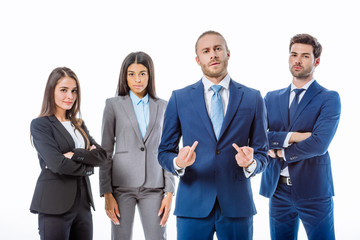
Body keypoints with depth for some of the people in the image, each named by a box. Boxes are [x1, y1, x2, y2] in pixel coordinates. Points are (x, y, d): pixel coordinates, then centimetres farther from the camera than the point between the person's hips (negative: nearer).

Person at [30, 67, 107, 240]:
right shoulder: (40, 125, -4)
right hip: (55, 204, -6)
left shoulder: (79, 125, 16)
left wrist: (75, 155, -12)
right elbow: (57, 164, -15)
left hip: (82, 203, 6)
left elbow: (101, 155, 2)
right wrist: (87, 165, -3)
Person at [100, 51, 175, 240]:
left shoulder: (162, 106, 9)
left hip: (154, 185, 1)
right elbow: (106, 151, 2)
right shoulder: (114, 105, 3)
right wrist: (107, 193, -4)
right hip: (122, 185, -1)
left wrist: (169, 192, 2)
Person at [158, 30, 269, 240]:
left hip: (237, 205, 1)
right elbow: (164, 152, 6)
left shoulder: (252, 99, 6)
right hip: (193, 205, 0)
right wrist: (178, 163, -16)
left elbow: (262, 153, 7)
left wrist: (250, 164, -15)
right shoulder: (180, 98, 5)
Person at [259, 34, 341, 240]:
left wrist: (280, 152, -7)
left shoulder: (329, 98, -2)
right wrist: (292, 136, -14)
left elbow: (319, 143, -16)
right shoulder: (272, 98, 11)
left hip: (313, 191, -3)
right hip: (277, 189, 4)